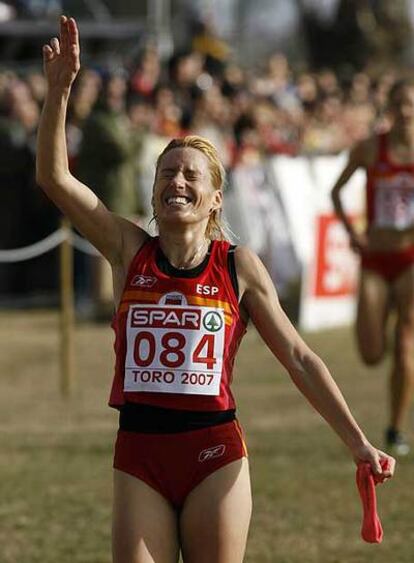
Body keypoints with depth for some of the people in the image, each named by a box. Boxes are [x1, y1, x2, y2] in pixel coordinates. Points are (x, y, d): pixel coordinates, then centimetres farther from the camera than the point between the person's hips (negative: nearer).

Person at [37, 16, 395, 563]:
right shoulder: (130, 252, 4)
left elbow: (297, 357, 3)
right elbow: (54, 177, -4)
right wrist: (60, 88, -16)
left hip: (215, 456, -1)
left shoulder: (240, 266, 2)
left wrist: (357, 442, -2)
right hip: (140, 455, 1)